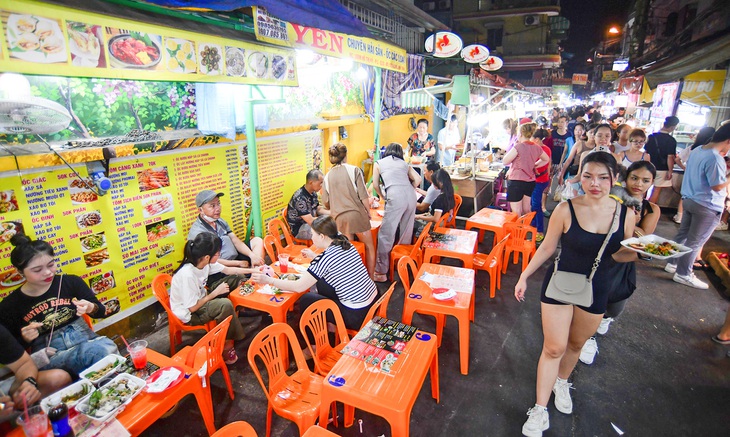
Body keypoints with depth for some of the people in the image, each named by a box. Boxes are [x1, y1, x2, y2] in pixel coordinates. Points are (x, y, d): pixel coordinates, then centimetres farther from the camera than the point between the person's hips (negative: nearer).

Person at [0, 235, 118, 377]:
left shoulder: (72, 282, 2)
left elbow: (101, 312, 8)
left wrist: (90, 308, -14)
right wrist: (25, 338, -10)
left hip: (86, 340, 2)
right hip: (50, 357, -2)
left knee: (108, 348, -35)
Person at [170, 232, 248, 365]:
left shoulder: (205, 262, -12)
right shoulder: (187, 275, -33)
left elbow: (227, 270, 5)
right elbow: (192, 308, -25)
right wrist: (215, 292, -19)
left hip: (199, 301, 8)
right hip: (188, 314, -8)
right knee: (225, 305, -27)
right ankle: (226, 346, -7)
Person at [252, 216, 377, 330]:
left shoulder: (325, 258, -19)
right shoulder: (345, 243, 2)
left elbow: (298, 287, -14)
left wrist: (268, 280, -4)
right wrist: (315, 256, 26)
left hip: (357, 316, -8)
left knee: (306, 300, 7)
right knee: (321, 281, 19)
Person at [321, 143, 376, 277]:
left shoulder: (328, 176, 7)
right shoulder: (354, 170, -3)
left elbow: (326, 202, 9)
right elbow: (363, 196, -8)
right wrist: (368, 212, 6)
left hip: (339, 218, 4)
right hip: (357, 214, -3)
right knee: (369, 247, 14)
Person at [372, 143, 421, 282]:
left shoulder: (379, 163, 19)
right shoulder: (404, 163, 25)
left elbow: (376, 185, 16)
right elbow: (417, 180, 14)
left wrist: (383, 197, 33)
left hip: (395, 197, -4)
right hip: (411, 196, 5)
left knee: (385, 234, 0)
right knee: (406, 232, 17)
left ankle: (381, 272, 2)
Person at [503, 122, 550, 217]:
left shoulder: (518, 147, -16)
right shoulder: (536, 148, 4)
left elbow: (505, 161, -10)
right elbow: (546, 160, 22)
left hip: (516, 182, -7)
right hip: (530, 182, 7)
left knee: (516, 214, 1)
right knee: (526, 212, 20)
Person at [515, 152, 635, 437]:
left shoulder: (625, 215, -7)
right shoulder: (566, 210, -16)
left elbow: (619, 255, 4)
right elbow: (547, 247, -7)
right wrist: (524, 277, -4)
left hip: (596, 290, 3)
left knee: (576, 344, 20)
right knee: (554, 347, 1)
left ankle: (561, 382, 49)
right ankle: (540, 410, 16)